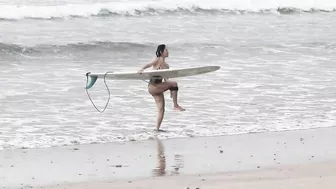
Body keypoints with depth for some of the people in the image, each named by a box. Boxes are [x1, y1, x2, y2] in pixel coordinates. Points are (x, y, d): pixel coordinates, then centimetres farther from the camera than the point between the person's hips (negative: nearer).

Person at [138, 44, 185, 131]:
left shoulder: (166, 65, 15)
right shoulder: (157, 60, -7)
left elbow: (165, 79, 18)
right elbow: (148, 65, -24)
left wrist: (172, 91, 13)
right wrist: (141, 69, -45)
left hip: (158, 88, 8)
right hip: (153, 86, -8)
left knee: (161, 110, 2)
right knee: (174, 83, -19)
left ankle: (157, 128, 5)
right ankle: (176, 105, -15)